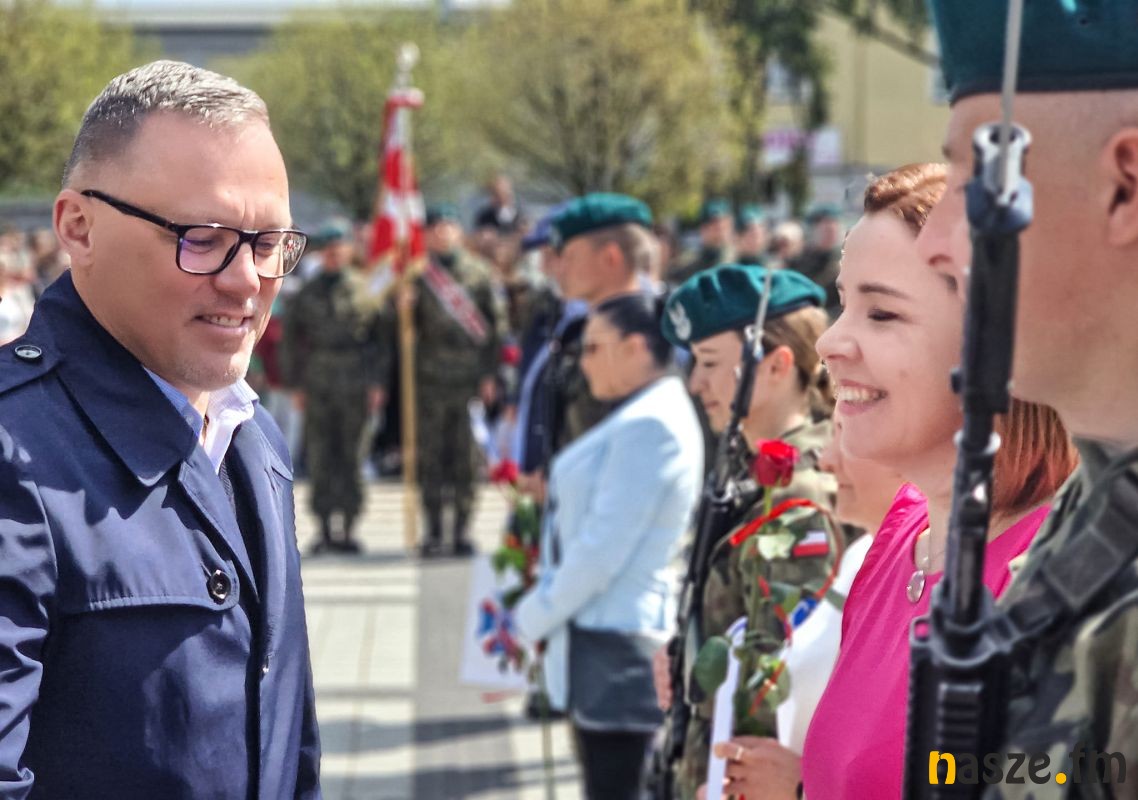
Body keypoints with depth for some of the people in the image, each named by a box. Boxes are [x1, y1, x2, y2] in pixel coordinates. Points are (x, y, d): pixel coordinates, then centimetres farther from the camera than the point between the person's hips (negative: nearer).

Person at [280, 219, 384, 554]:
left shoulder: (364, 293, 5)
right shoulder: (306, 295, 9)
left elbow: (380, 338, 6)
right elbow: (290, 341, 11)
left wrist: (376, 383, 0)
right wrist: (295, 384, 5)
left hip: (355, 388, -1)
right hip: (317, 389, 1)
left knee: (351, 457, 1)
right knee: (320, 460, -1)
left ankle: (347, 527, 6)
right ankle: (326, 527, 3)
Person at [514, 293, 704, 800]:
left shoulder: (650, 425, -17)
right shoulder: (639, 417, 14)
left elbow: (603, 548, -20)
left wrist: (536, 615, -9)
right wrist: (544, 611, 11)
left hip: (620, 650, -10)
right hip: (602, 635, 10)